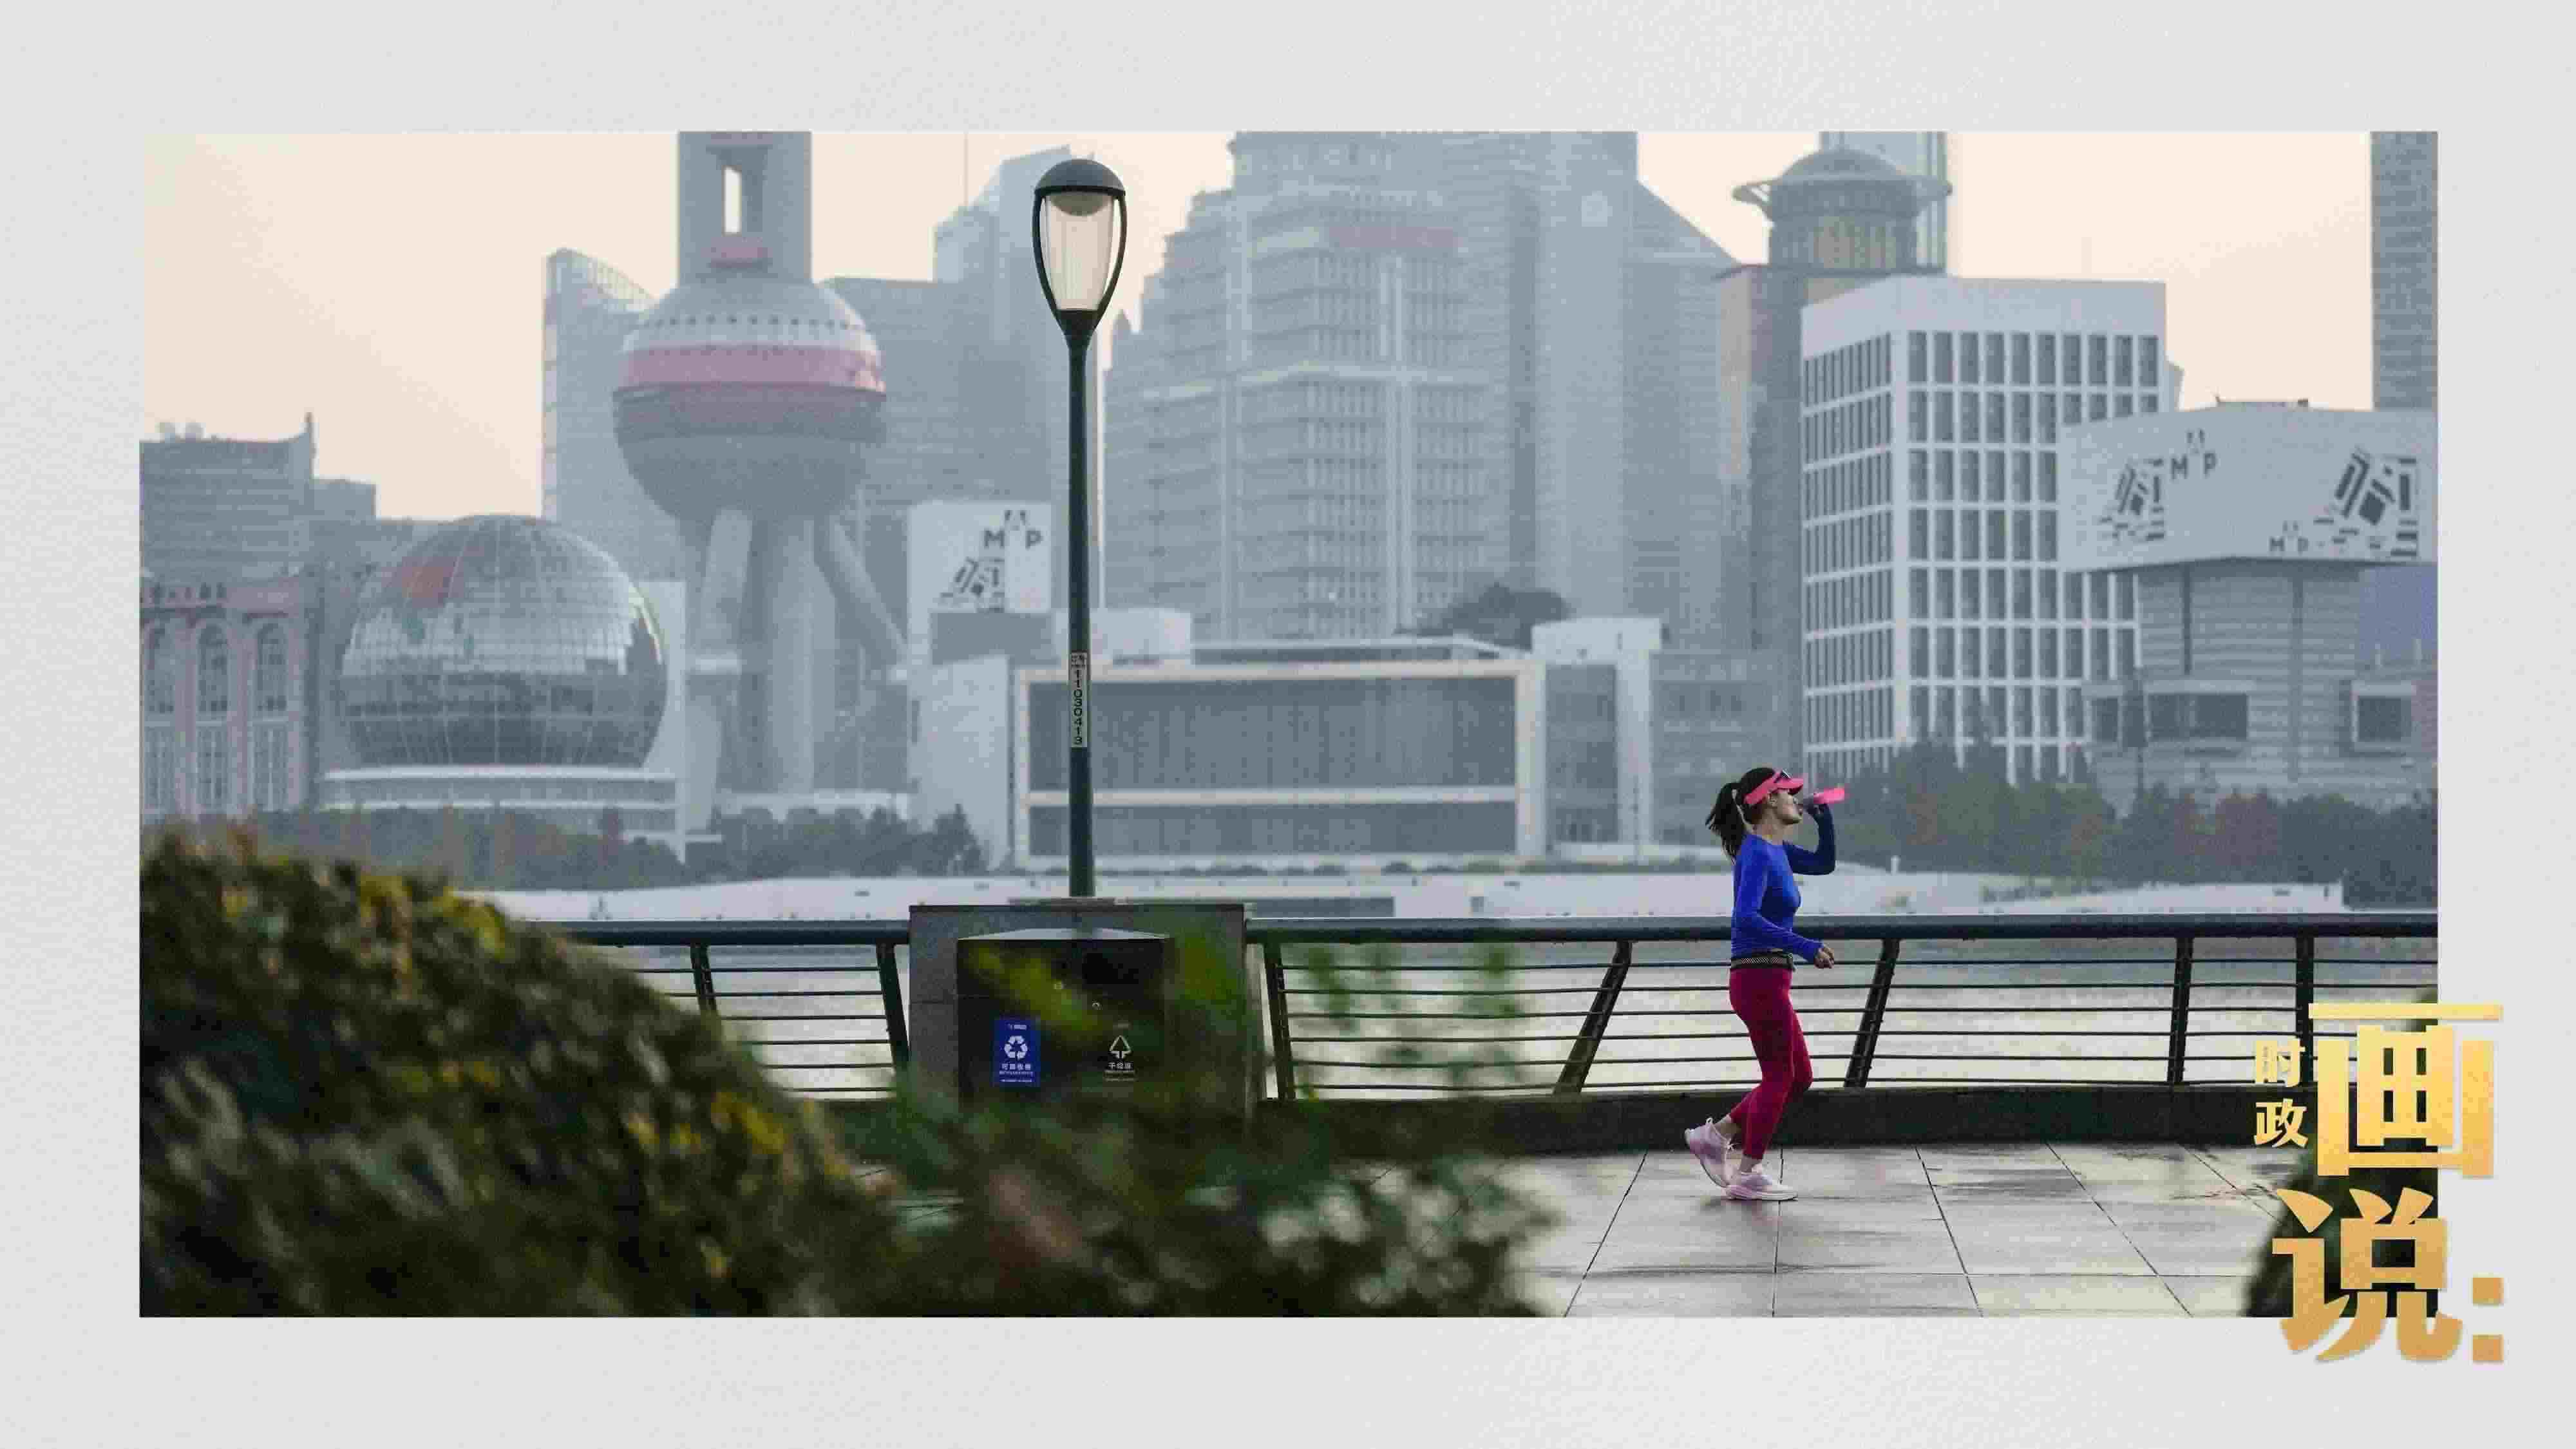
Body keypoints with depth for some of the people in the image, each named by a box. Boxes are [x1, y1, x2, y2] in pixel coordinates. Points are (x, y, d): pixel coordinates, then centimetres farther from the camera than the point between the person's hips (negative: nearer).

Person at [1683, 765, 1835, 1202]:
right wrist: (1806, 947, -26)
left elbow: (1823, 864, 28)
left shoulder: (1776, 850, 13)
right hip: (1760, 979, -9)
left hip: (1766, 982, 9)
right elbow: (1746, 918, -26)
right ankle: (1748, 1176, 8)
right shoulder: (1756, 854, -14)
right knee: (1779, 1077, 1)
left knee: (1800, 1078, 15)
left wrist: (1824, 818, 12)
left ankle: (1716, 1136, 17)